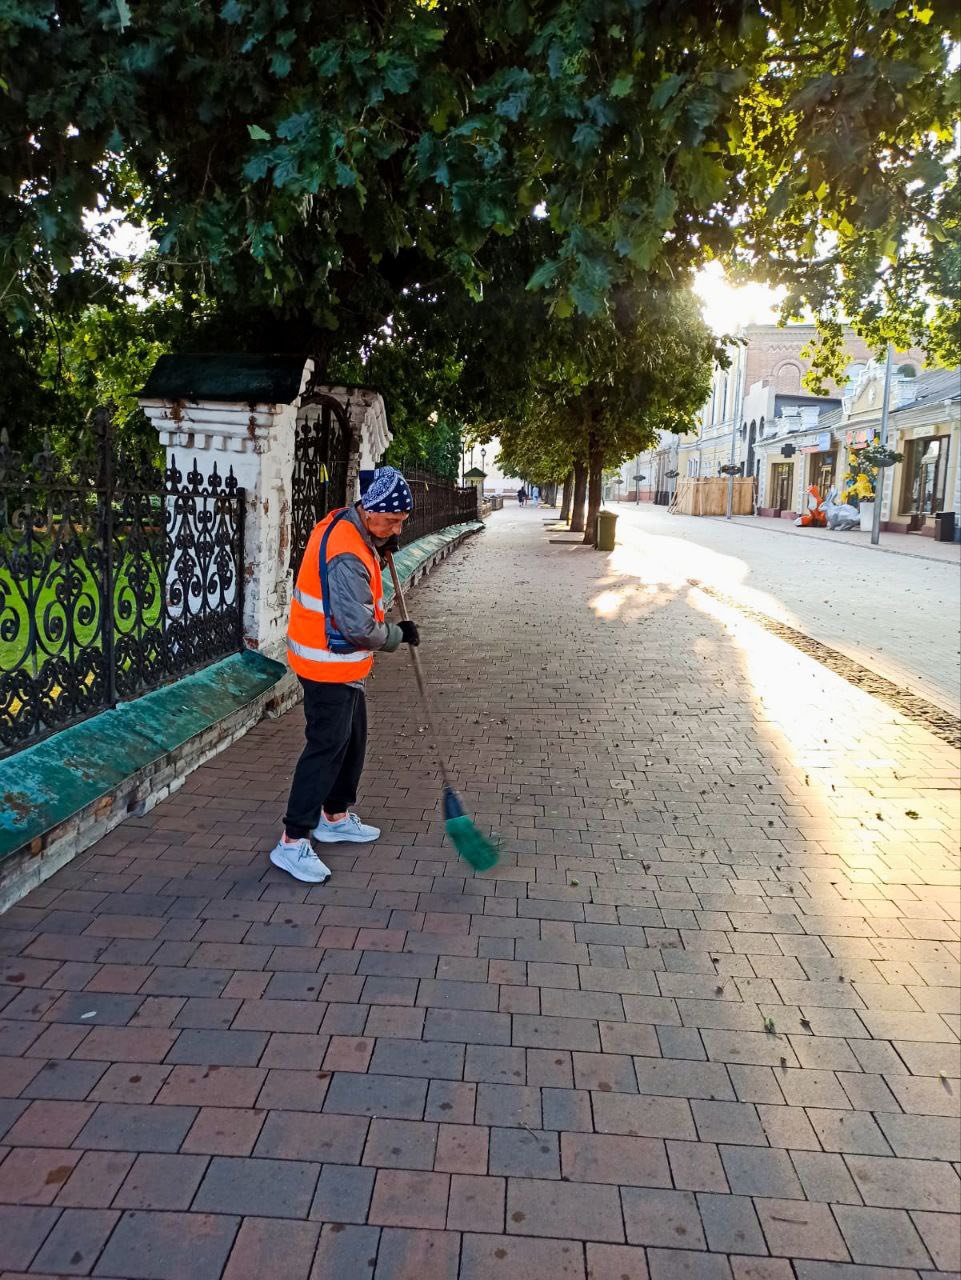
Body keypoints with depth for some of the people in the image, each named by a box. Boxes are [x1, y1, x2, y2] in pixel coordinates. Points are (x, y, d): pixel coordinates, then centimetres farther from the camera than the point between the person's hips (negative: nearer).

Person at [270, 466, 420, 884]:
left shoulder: (343, 523, 2)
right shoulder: (347, 558, -29)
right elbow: (360, 628, -27)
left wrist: (380, 549, 5)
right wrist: (399, 634, -9)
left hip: (343, 664, 10)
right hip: (328, 665, -10)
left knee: (353, 739, 19)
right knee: (327, 747, -6)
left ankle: (335, 817, 35)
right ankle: (293, 842, 2)